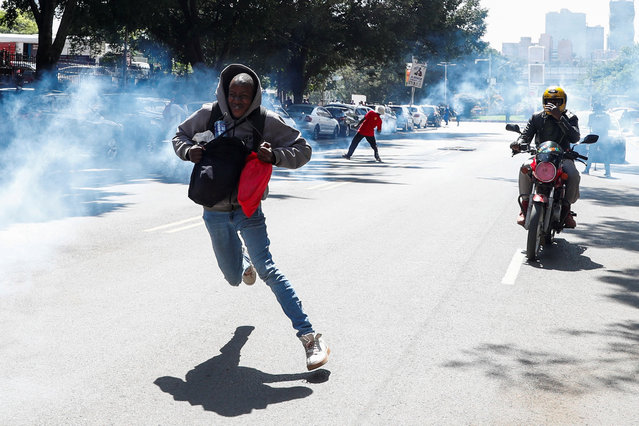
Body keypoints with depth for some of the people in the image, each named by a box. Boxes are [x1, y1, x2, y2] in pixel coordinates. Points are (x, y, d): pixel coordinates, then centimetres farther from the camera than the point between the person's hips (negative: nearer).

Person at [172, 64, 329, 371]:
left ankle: (310, 337, -22)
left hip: (248, 209, -3)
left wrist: (275, 156, -25)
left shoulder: (267, 122, -11)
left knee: (267, 270, -21)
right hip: (215, 212, 4)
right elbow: (180, 136, 12)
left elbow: (303, 150, -5)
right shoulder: (208, 115, -5)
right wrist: (189, 151, -11)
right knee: (234, 279, 18)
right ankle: (245, 259, 58)